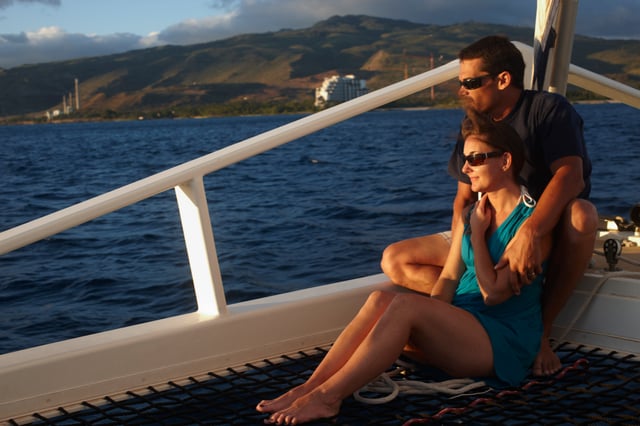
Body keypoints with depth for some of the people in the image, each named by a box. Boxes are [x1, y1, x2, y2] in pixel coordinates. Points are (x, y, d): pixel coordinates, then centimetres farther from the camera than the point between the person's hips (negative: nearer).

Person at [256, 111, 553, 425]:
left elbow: (494, 293, -14)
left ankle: (326, 397, -31)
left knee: (406, 304, -30)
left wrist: (478, 233, -7)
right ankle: (308, 387, -28)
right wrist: (432, 318, -10)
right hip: (459, 326, 7)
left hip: (505, 342, -7)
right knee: (381, 299, -21)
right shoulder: (470, 215, 15)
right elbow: (449, 277, 8)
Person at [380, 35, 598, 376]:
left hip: (546, 239, -5)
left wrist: (528, 235, -44)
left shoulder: (548, 109, -11)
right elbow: (464, 198, 8)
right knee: (394, 260, -6)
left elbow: (570, 175, -27)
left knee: (580, 215, -41)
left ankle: (541, 329, -27)